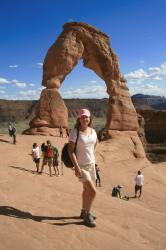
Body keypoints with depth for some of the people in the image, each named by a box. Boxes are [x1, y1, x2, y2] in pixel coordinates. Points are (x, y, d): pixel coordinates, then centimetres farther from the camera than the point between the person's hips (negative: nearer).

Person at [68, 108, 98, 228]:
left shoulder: (93, 131, 2)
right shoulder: (74, 132, -16)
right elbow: (71, 150, -19)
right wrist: (76, 166, -25)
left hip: (91, 164, 7)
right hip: (81, 166, -7)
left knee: (87, 190, 19)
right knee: (93, 191, -10)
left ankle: (84, 212, 38)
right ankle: (87, 215, 10)